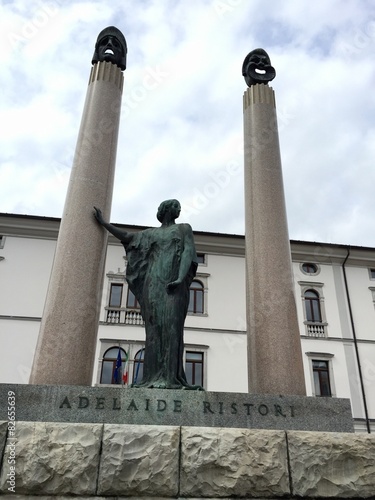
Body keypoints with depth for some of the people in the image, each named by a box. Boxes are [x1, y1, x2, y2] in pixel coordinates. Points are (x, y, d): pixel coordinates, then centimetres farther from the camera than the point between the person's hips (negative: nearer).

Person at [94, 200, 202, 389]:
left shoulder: (184, 228, 15)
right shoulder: (151, 233, 27)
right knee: (154, 328, -8)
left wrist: (181, 278, -17)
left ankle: (170, 378, -23)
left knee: (171, 327, -16)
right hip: (154, 283, 4)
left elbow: (188, 253, 0)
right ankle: (154, 378, -12)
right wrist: (103, 222, 24)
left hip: (174, 283, -4)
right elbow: (126, 237, 24)